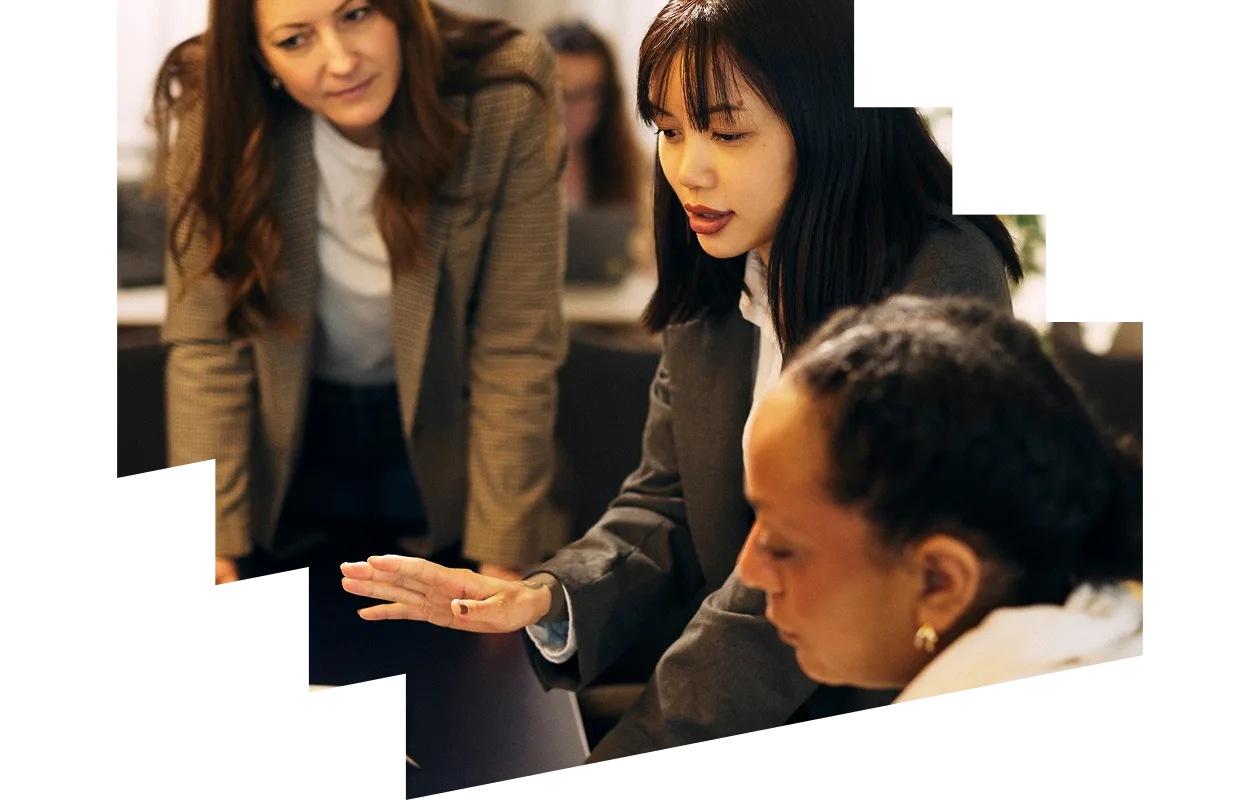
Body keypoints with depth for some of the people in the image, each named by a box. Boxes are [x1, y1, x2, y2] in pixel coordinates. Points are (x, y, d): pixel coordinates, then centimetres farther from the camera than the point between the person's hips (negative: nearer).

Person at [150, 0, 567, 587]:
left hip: (439, 451, 0)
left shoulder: (507, 103, -26)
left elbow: (515, 346, -22)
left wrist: (503, 560, -22)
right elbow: (206, 341, -20)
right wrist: (215, 547, -24)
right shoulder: (209, 111, -23)